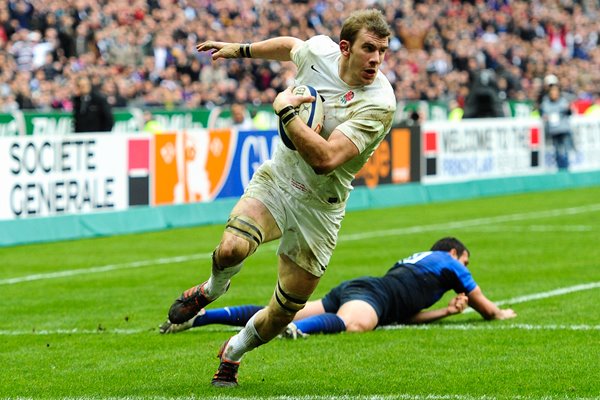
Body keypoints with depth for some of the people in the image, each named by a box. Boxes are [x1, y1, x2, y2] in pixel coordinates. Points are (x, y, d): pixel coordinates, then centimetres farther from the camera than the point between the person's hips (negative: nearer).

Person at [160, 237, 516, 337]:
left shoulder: (416, 261, 40)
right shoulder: (447, 262, 21)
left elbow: (408, 315, 35)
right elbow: (483, 304, 32)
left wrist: (448, 311, 30)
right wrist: (498, 314, 51)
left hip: (347, 291, 8)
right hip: (367, 297, -8)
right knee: (352, 324, -42)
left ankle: (199, 316, -18)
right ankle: (299, 328, -74)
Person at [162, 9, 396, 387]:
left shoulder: (380, 103, -23)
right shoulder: (319, 50, -10)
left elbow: (326, 158, -32)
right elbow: (290, 45, 18)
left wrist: (286, 110, -29)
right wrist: (241, 49, 28)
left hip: (320, 208, -2)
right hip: (276, 178, 2)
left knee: (283, 313, 4)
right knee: (231, 249, -29)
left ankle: (234, 352, 37)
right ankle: (213, 289, 9)